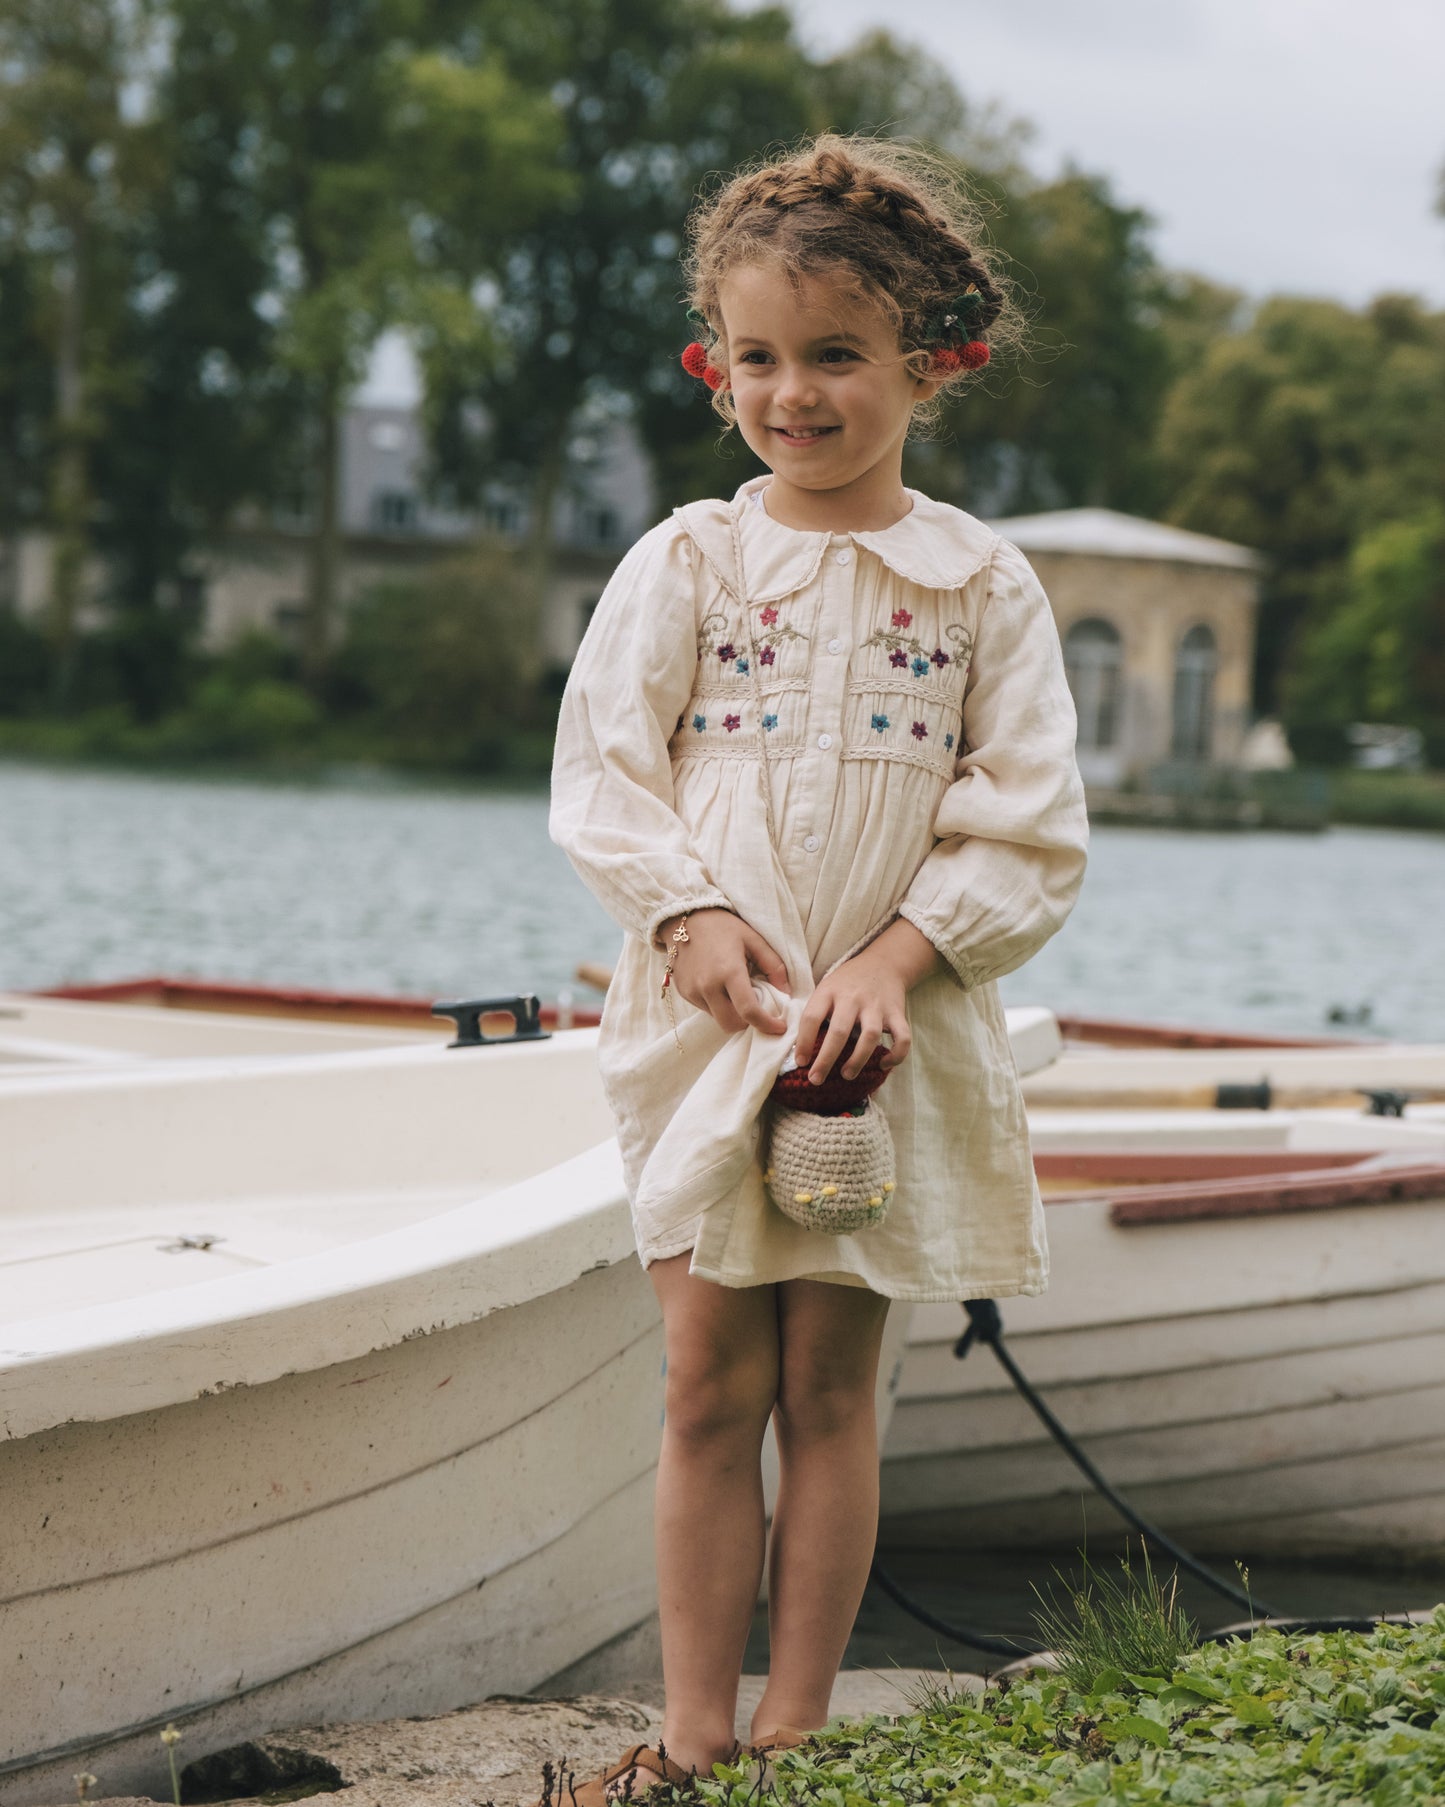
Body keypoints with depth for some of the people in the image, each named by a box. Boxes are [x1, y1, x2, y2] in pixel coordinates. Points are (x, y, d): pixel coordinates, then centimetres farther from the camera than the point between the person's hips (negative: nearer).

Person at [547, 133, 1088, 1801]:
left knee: (831, 1381, 5)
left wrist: (898, 958, -13)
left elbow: (1027, 824, -1)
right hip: (709, 1020, 0)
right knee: (712, 1380, 2)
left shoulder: (980, 584, 1)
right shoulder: (687, 564, 2)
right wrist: (689, 916, -14)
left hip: (892, 1033, 0)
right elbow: (603, 769, 1)